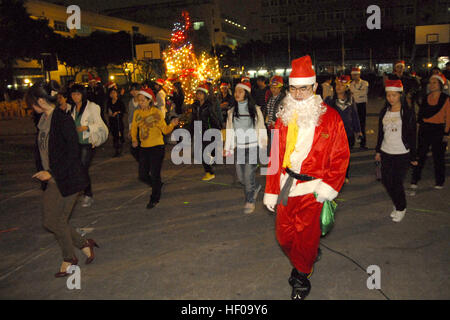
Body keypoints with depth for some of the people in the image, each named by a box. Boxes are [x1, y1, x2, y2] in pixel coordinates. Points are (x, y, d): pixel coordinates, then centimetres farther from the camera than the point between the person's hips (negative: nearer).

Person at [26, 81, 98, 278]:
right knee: (48, 222, 12)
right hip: (51, 181, 8)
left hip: (67, 180, -8)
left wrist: (52, 173, -18)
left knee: (57, 222, 3)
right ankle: (84, 244, 28)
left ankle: (69, 259, 25)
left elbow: (73, 152, -20)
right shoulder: (42, 120, 8)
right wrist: (41, 171, 6)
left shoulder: (63, 120, -17)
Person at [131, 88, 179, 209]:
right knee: (142, 175, 8)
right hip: (143, 148, 5)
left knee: (155, 174, -1)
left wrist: (172, 124, -25)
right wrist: (134, 139, -3)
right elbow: (134, 128, 14)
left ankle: (154, 199, 20)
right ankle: (158, 185, 37)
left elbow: (165, 130, -6)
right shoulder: (137, 113, 4)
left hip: (157, 147, -5)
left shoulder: (157, 112, -7)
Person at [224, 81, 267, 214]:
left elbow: (261, 129, 2)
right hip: (239, 148, 4)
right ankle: (256, 186, 39)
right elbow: (230, 131, 9)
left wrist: (264, 147, 0)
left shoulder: (255, 110, -1)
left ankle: (250, 201, 10)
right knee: (240, 176, 9)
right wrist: (227, 148, 5)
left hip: (253, 147, -4)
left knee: (249, 175, -9)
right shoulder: (232, 112, 8)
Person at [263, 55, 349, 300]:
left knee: (305, 237, 6)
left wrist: (330, 185, -13)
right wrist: (271, 191, 8)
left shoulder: (330, 118, -5)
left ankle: (302, 277, 32)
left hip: (313, 188, -4)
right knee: (284, 236, 12)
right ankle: (302, 263, 42)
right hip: (285, 186, 4)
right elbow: (275, 156, 8)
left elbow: (341, 155, -3)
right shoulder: (284, 117, 6)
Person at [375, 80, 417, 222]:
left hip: (402, 154, -5)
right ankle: (397, 205, 30)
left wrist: (413, 156, -5)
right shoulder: (384, 111, 7)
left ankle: (401, 208, 22)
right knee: (386, 181, 6)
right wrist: (378, 151, 14)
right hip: (386, 153, 5)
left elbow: (412, 135, -5)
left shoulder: (408, 112, -7)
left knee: (397, 183, -2)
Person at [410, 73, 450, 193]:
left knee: (438, 157, 10)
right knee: (420, 155, 2)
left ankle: (439, 182, 28)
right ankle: (414, 183, 5)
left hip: (439, 130, -3)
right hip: (425, 129, 3)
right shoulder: (426, 98, 6)